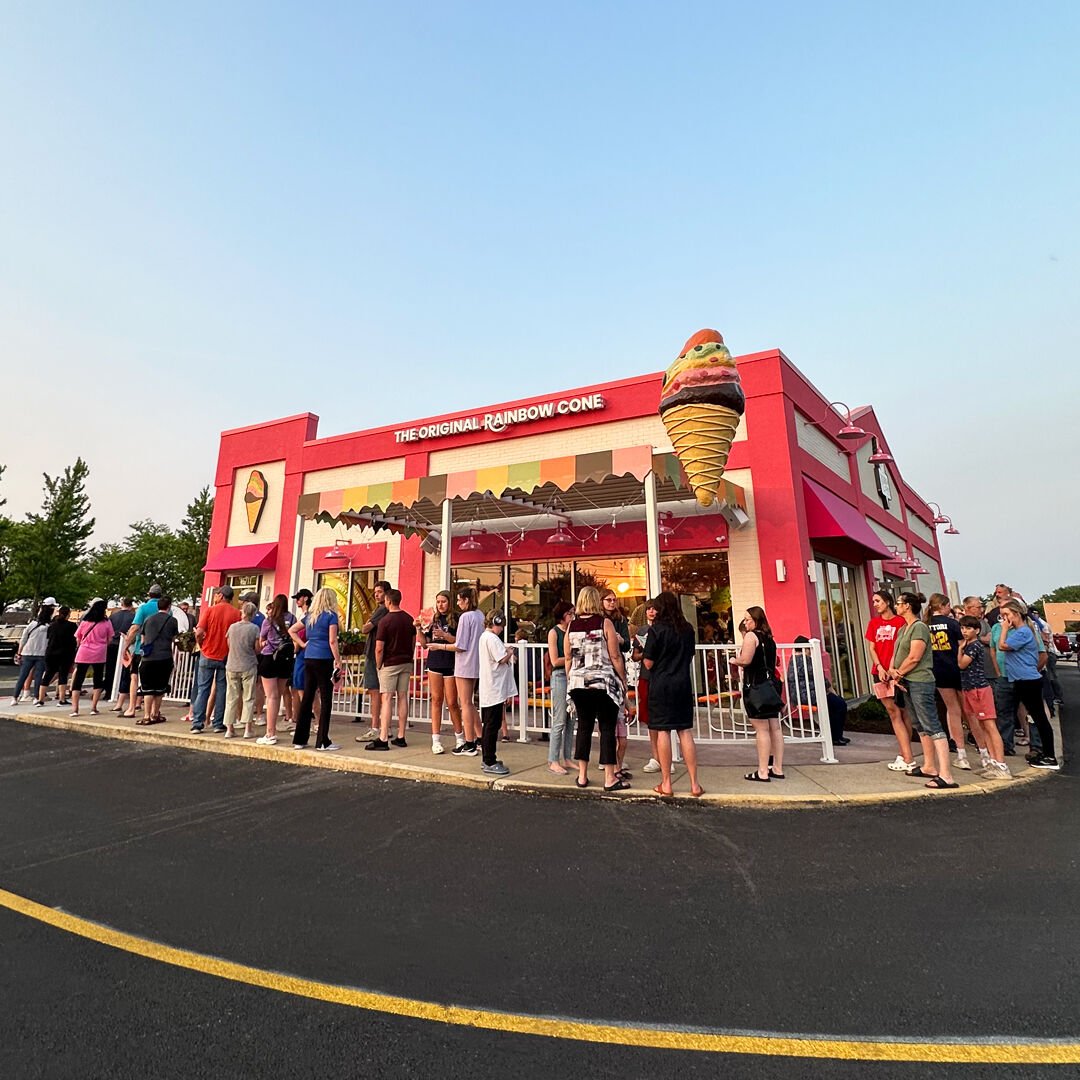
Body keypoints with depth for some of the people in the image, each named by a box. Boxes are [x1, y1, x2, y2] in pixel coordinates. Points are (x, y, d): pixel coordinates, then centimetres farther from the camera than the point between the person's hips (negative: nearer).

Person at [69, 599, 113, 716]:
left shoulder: (84, 622, 1)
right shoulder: (107, 623, -3)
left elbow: (77, 639, 8)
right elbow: (109, 640, 0)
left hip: (83, 654, 1)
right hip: (99, 655, -1)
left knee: (77, 680, 9)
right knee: (98, 680, 10)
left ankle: (74, 709, 4)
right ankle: (93, 708, 6)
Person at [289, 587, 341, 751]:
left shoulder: (310, 615, 13)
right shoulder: (331, 615, -7)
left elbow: (291, 630, 20)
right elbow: (332, 641, -13)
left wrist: (303, 644, 14)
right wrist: (338, 661, -9)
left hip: (308, 659, 7)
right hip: (324, 660, -7)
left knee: (307, 698, 12)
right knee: (326, 700, 0)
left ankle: (300, 739, 17)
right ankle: (322, 741, 3)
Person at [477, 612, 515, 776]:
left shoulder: (484, 636, 14)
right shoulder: (492, 638, -17)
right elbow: (503, 659, -20)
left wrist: (506, 651, 6)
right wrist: (510, 651, -3)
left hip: (487, 690, 10)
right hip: (495, 689, -10)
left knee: (487, 725, 15)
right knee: (492, 726, -4)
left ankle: (487, 760, 24)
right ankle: (490, 763, 2)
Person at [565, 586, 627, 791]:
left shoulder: (572, 626, 5)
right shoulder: (605, 623, -6)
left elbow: (568, 658, 9)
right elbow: (615, 656, -6)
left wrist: (570, 681, 19)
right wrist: (624, 680, 3)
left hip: (578, 683, 4)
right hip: (603, 682, -4)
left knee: (584, 726, 13)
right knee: (607, 728, 4)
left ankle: (582, 776, 19)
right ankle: (610, 778, 7)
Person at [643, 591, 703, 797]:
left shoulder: (656, 629, -11)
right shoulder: (688, 629, 4)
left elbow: (648, 663, -10)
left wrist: (645, 658, 10)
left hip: (661, 685, -4)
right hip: (683, 684, 4)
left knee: (663, 731, 3)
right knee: (686, 731, 8)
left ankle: (666, 784, 9)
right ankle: (694, 783, 10)